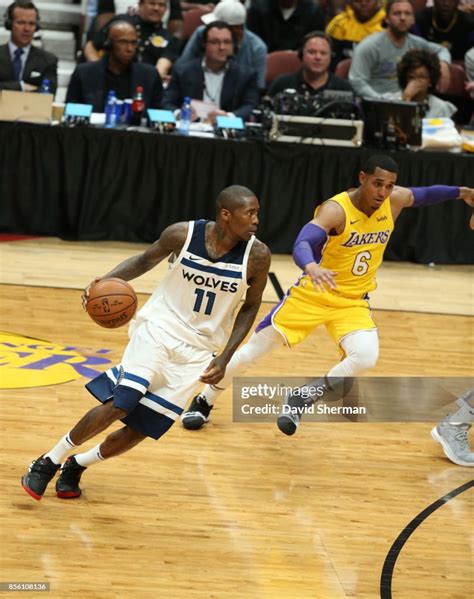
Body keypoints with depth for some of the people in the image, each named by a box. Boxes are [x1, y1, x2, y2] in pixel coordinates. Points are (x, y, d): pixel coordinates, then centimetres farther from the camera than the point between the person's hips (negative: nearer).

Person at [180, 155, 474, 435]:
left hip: (353, 303, 4)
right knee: (251, 352, -1)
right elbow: (302, 244, -40)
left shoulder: (395, 200, -7)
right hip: (312, 295, -4)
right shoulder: (336, 210, -25)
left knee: (366, 357, -26)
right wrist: (311, 267, -60)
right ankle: (203, 402, 26)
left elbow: (423, 194, 17)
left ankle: (300, 401, -4)